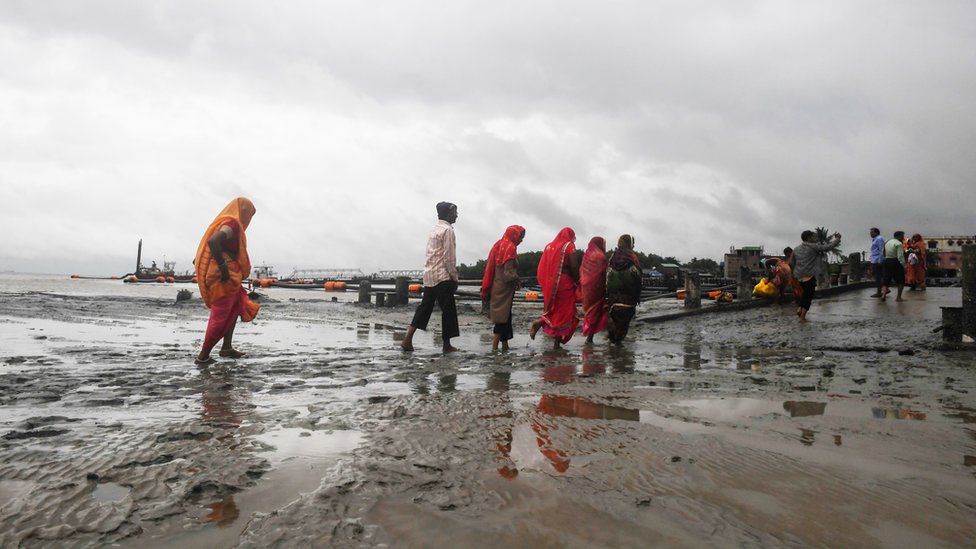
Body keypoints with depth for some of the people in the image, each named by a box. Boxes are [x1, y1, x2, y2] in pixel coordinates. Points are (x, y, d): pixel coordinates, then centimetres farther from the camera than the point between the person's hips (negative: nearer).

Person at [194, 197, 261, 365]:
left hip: (222, 277, 10)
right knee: (220, 317, -1)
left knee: (236, 307, 22)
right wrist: (223, 266, -27)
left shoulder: (224, 222, 16)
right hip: (223, 279, -10)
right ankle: (203, 356, 7)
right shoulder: (232, 224, -14)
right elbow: (213, 241, -31)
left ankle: (227, 347, 20)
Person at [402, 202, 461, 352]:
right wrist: (454, 277, -8)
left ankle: (408, 339, 3)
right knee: (448, 309, 0)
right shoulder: (447, 230, -10)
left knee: (425, 307, 9)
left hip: (429, 275, 9)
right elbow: (449, 257, -15)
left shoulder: (434, 229, 18)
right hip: (442, 276, -9)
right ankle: (447, 344, 6)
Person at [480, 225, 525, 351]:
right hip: (505, 289, -9)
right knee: (503, 317, -5)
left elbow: (489, 266, 15)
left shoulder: (499, 245, 13)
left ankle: (505, 345, 21)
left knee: (504, 317, 15)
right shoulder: (510, 248, -14)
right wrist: (516, 279, -3)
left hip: (496, 287, 9)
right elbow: (509, 272, -21)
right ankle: (495, 347, -7)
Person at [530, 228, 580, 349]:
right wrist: (577, 281, 0)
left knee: (553, 309, 20)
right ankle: (557, 342, 4)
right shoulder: (569, 246, -4)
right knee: (564, 311, 4)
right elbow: (574, 267, -13)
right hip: (565, 282, -5)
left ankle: (539, 323, -5)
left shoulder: (549, 246, 12)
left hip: (549, 283, 5)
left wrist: (547, 283, 16)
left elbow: (542, 267, 10)